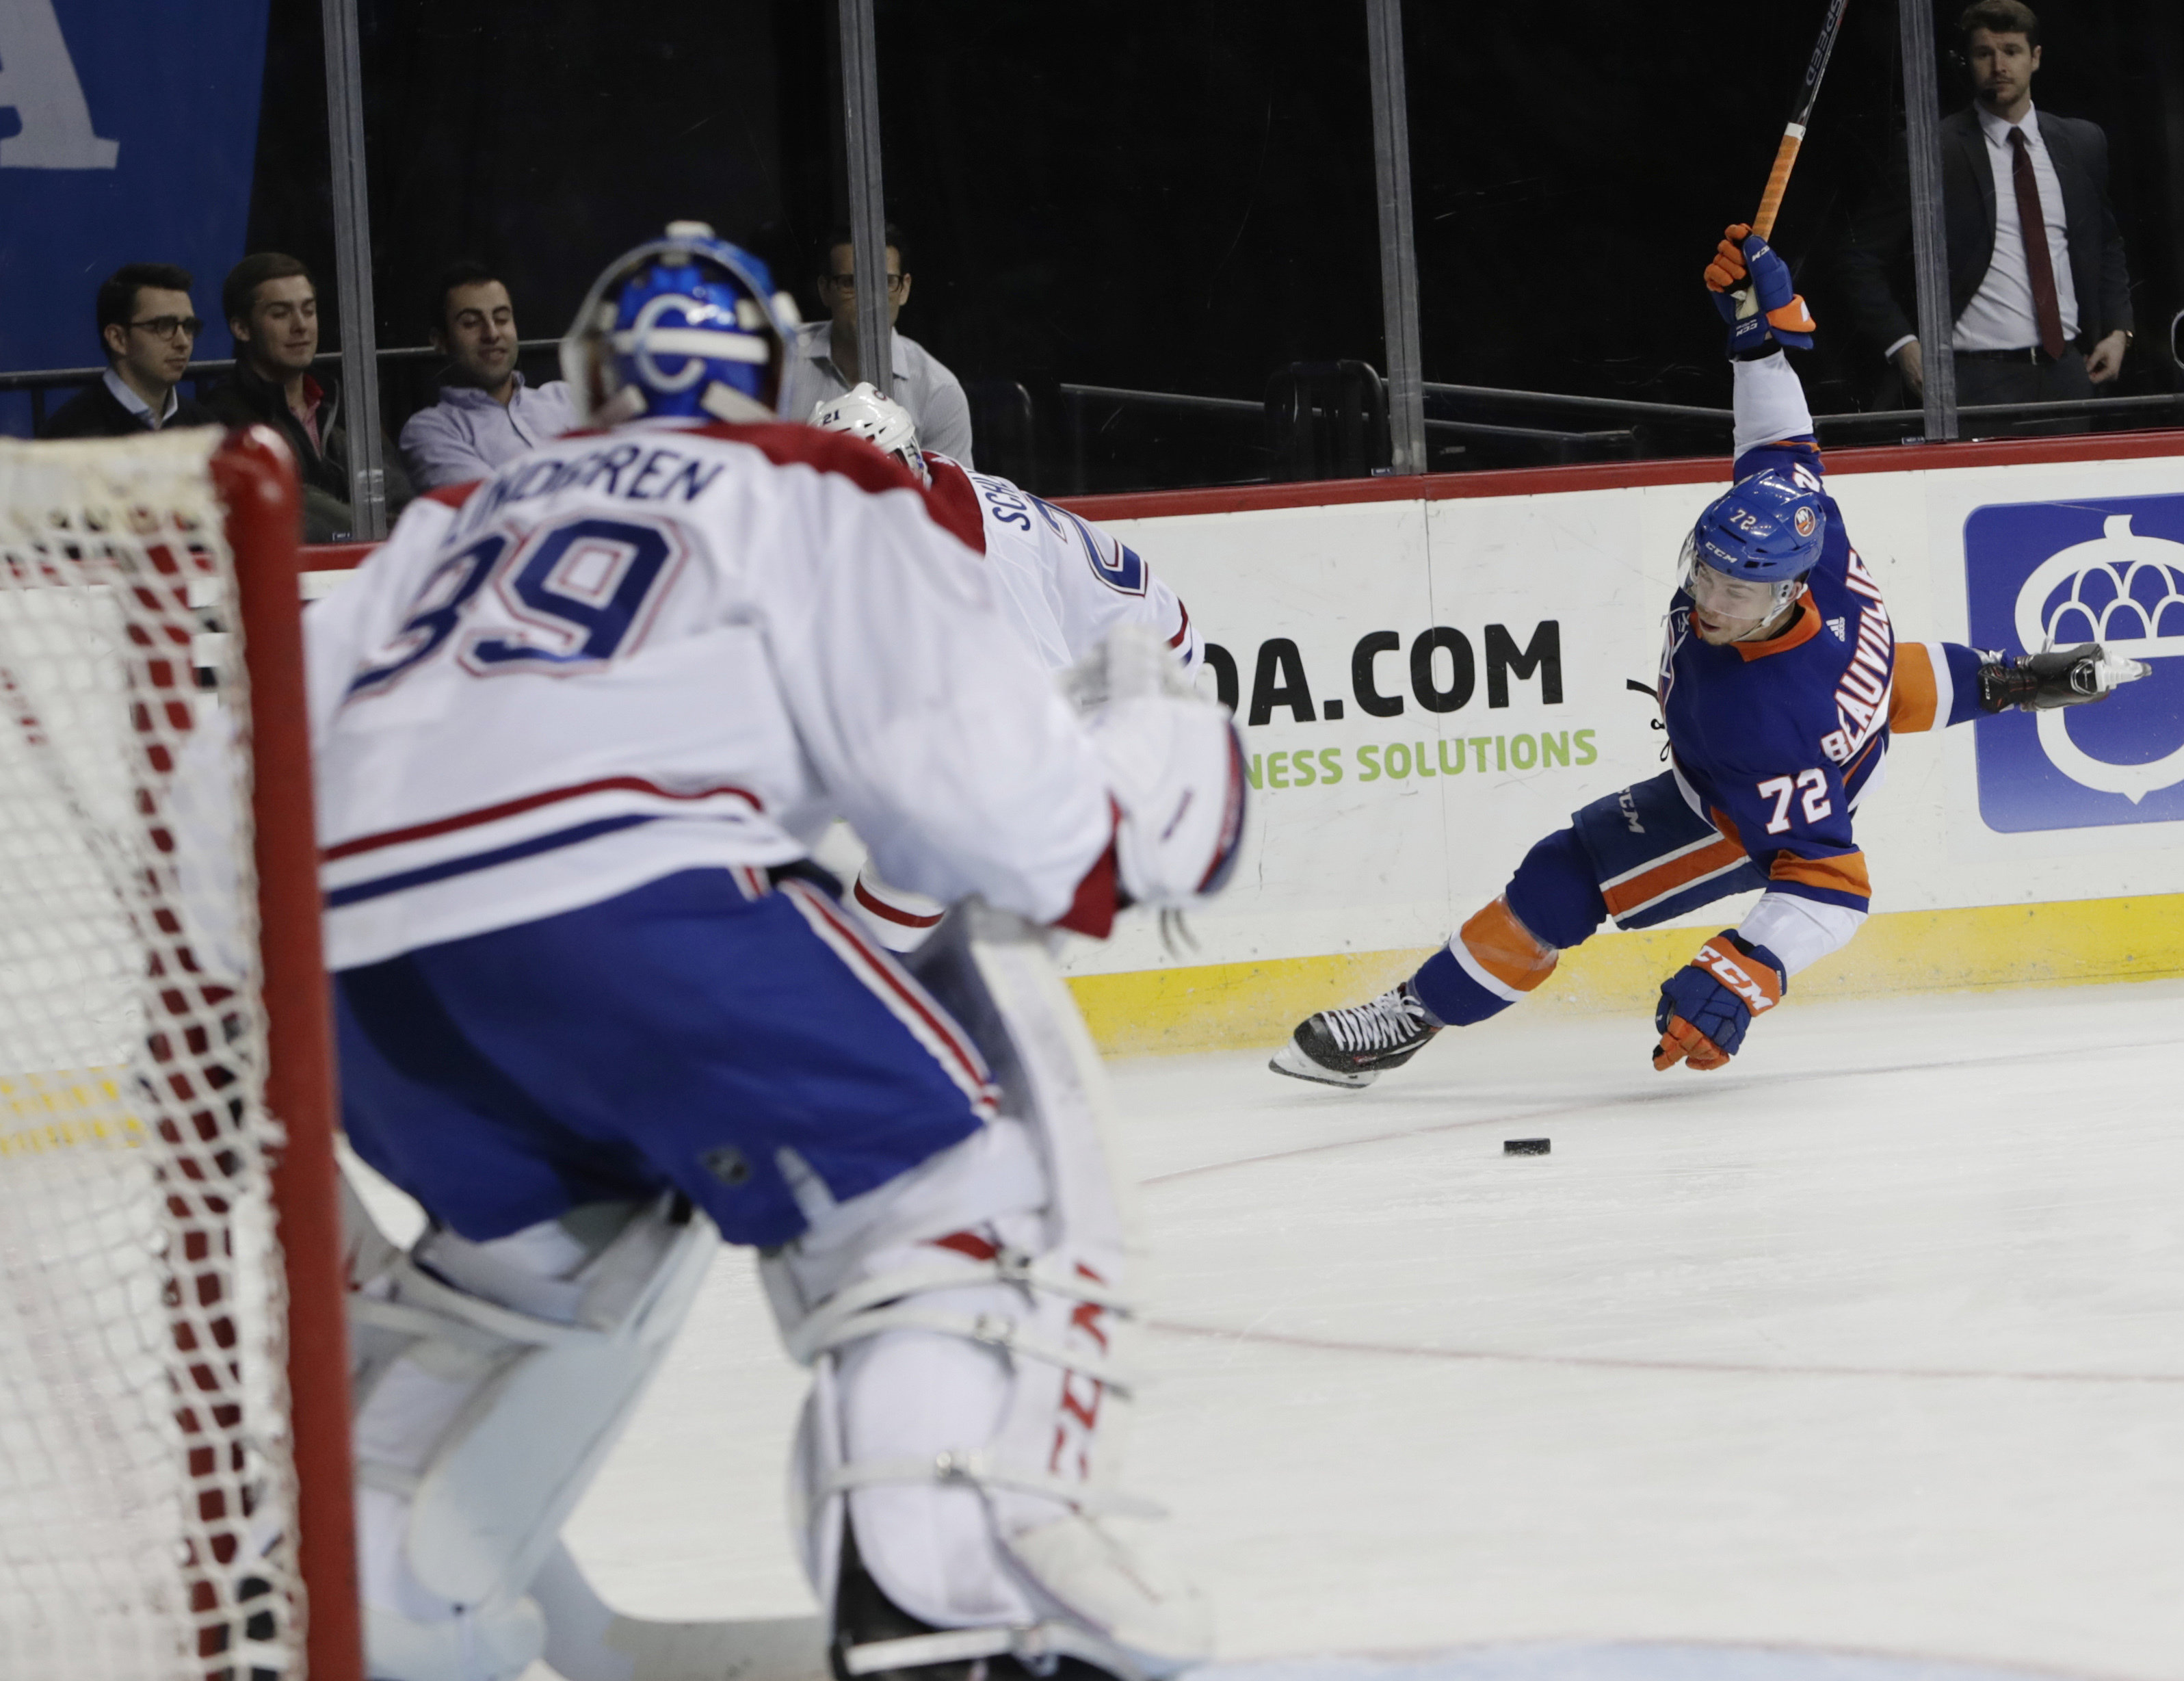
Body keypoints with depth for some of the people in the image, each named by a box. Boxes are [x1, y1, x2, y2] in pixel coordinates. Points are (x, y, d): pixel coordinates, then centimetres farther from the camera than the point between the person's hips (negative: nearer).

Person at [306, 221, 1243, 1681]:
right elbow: (959, 760, 3)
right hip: (606, 888, -6)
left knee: (552, 1233, 32)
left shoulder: (472, 513, 33)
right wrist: (1157, 776, 20)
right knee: (949, 1164, 0)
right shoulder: (820, 492, 17)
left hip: (353, 932, 7)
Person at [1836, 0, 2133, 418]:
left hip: (2069, 369, 4)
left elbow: (2107, 245, 25)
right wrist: (1902, 344, -9)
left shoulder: (2082, 143, 13)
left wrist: (2118, 330, 11)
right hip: (1979, 378, -4)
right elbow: (1861, 258, 1)